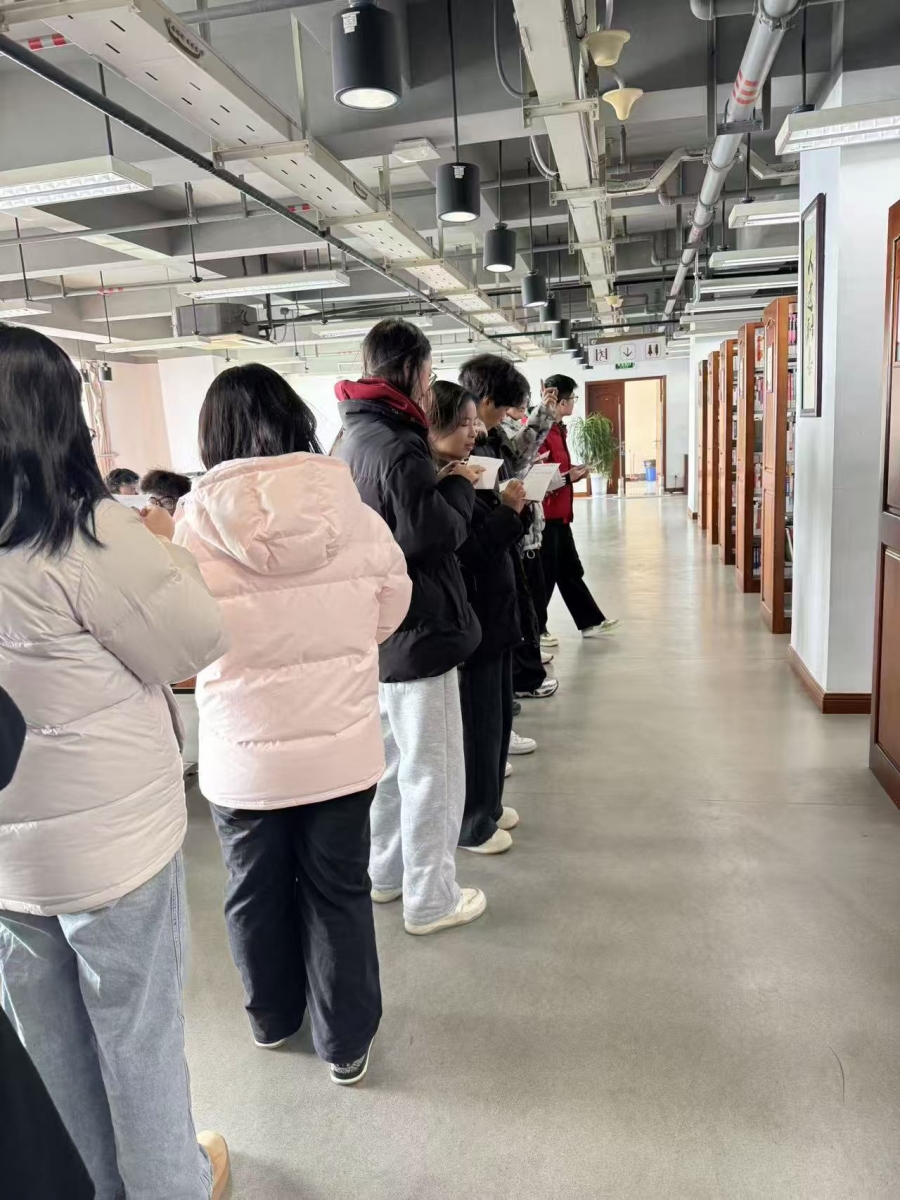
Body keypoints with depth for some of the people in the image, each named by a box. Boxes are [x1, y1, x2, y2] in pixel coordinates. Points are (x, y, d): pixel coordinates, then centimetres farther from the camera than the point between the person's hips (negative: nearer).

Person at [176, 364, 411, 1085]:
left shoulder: (199, 519, -13)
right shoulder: (348, 505, -11)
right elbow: (391, 605, 1)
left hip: (244, 751, 0)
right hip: (340, 741, 1)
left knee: (257, 891, 22)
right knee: (339, 892, 17)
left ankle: (273, 1018, 46)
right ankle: (346, 1042, 34)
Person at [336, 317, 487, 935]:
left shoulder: (352, 438, 10)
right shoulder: (397, 445, -20)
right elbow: (435, 534, -24)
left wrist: (440, 483, 8)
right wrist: (460, 485, -8)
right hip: (418, 629, -10)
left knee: (391, 755, 22)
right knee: (431, 769, 4)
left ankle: (386, 872, 37)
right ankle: (431, 900, 19)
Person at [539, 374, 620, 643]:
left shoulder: (557, 429, 14)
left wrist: (573, 472, 4)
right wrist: (569, 477, -17)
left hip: (559, 513, 10)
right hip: (545, 514, -10)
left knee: (570, 570, 17)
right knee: (545, 575, 0)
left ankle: (591, 621, 27)